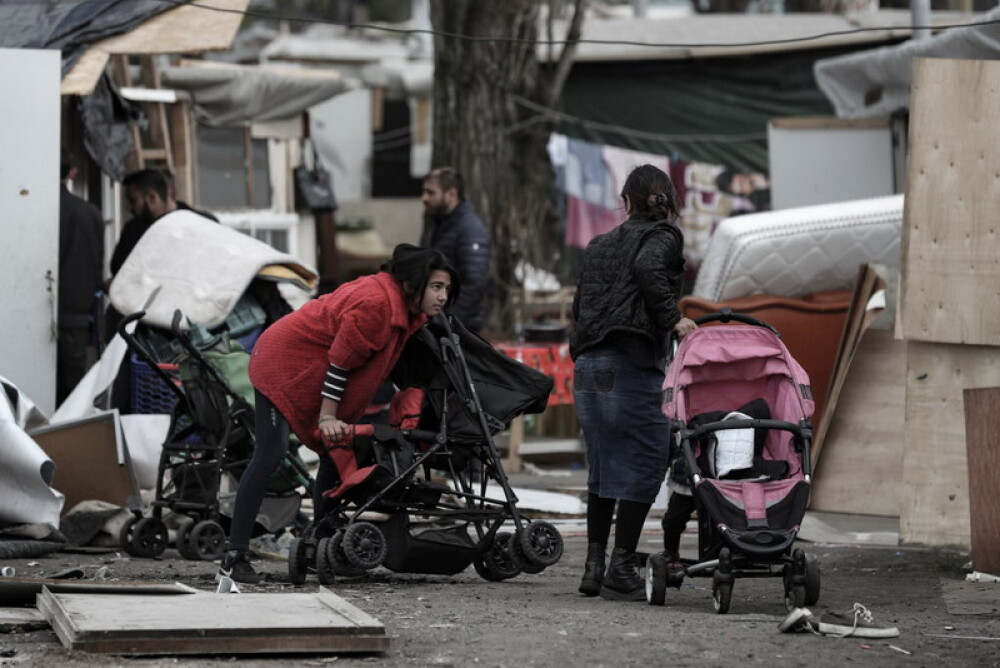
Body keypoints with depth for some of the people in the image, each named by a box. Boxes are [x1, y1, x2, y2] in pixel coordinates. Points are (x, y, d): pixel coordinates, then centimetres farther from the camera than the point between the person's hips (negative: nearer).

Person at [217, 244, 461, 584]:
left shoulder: (408, 311, 2)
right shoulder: (375, 302, -29)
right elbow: (340, 360, -25)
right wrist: (327, 418, -21)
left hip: (312, 374, 10)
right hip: (282, 363, -10)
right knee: (271, 453, -19)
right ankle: (234, 556, -21)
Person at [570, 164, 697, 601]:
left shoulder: (600, 245, 22)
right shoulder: (663, 237, 2)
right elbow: (648, 268, -20)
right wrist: (672, 319, -17)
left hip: (587, 364, 7)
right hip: (632, 363, -7)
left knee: (604, 465, 15)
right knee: (644, 464, -2)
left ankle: (594, 565, 12)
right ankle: (621, 571, -6)